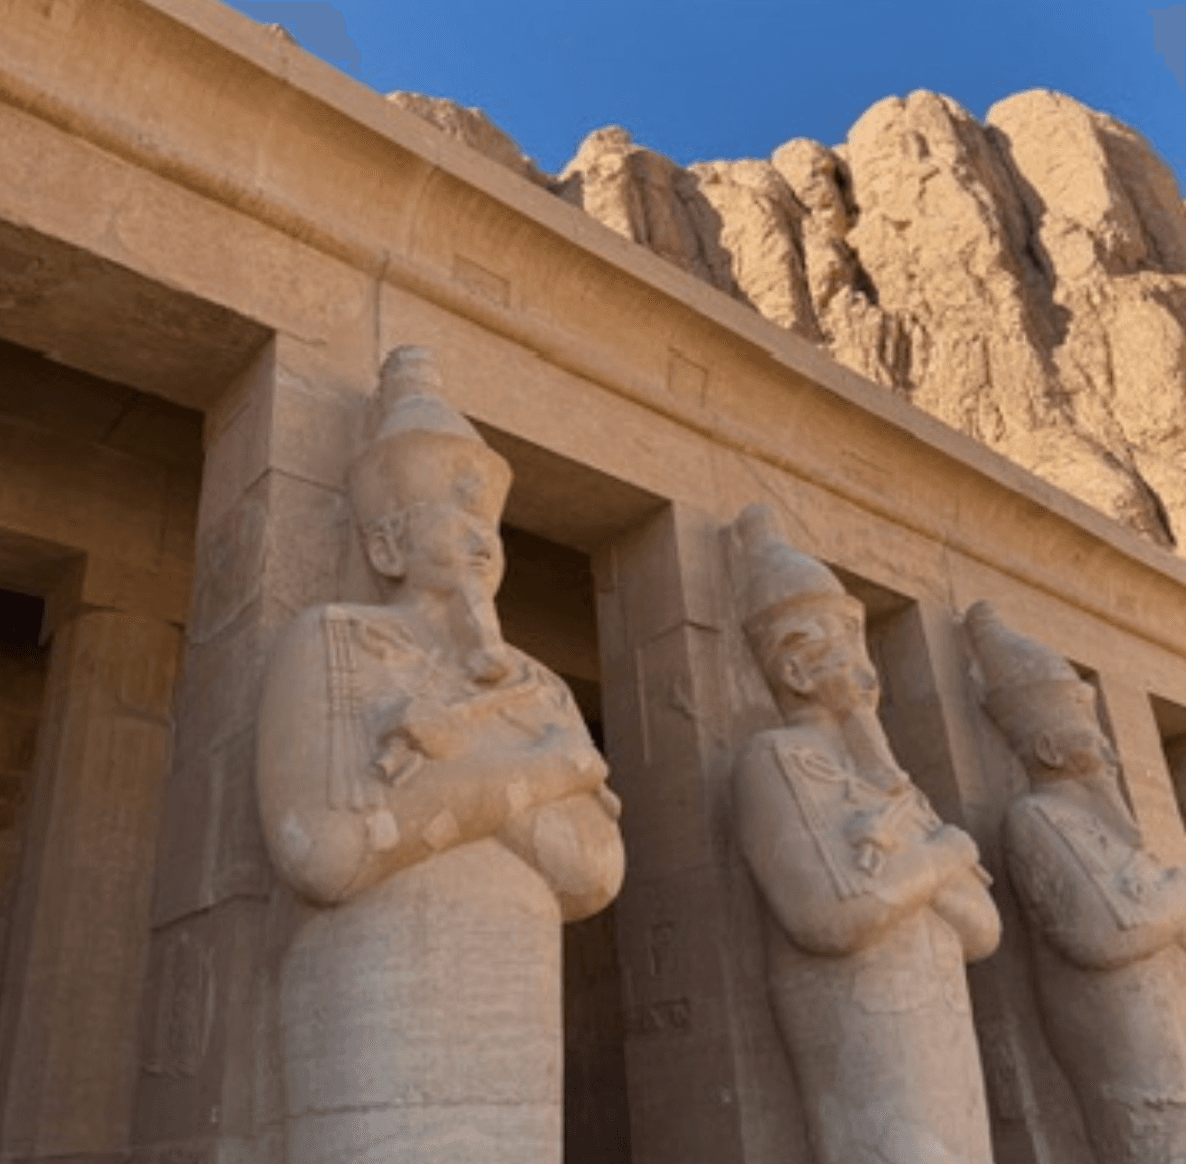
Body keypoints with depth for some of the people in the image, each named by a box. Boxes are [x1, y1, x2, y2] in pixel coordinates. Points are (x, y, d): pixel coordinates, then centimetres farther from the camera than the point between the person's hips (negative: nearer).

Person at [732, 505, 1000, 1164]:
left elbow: (980, 929, 13)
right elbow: (831, 913, -19)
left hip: (940, 1064, 8)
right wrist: (946, 855, -2)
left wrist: (900, 857, -5)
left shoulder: (885, 785, 22)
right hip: (864, 1062, -8)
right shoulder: (774, 760, -4)